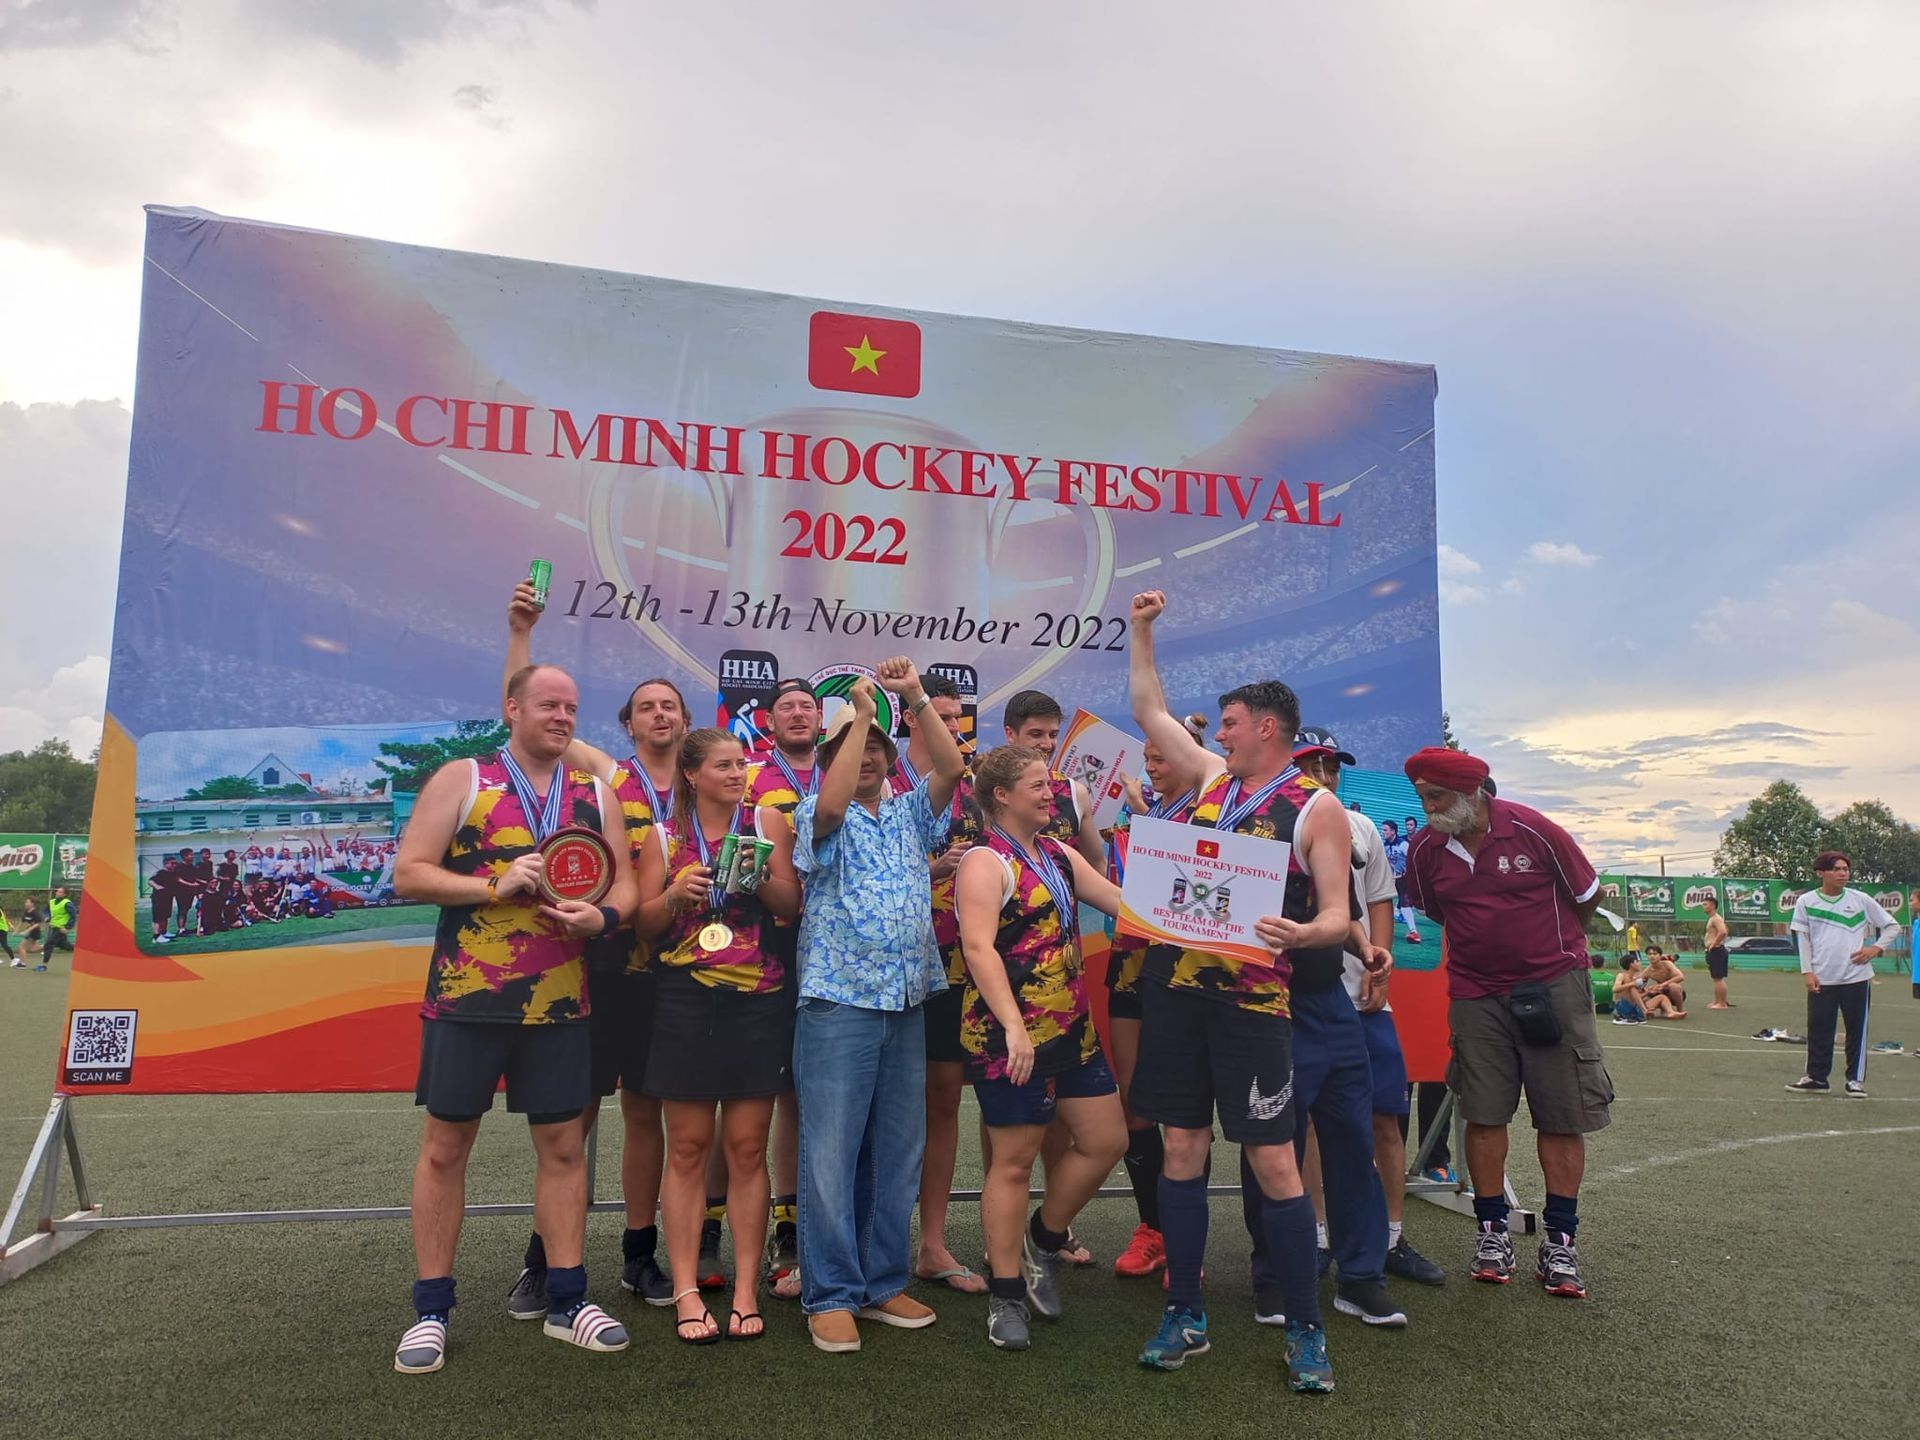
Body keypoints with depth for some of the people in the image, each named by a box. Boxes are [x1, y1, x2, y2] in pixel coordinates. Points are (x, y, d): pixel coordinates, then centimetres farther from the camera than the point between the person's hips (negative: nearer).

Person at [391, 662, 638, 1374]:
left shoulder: (595, 793, 9)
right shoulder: (461, 779, 0)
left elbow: (625, 882, 11)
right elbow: (409, 875, -5)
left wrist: (603, 915, -11)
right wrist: (495, 888, -17)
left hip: (560, 1001, 3)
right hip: (465, 995, -2)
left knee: (563, 1145, 8)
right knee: (445, 1144, 6)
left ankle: (567, 1300, 20)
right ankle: (431, 1310, 19)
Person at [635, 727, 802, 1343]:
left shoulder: (766, 821, 5)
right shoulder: (665, 837, 6)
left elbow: (792, 906, 2)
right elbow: (644, 922, 6)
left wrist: (760, 880, -17)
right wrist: (676, 895, -13)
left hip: (757, 1002, 0)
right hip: (684, 1004, 0)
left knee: (748, 1148, 4)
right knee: (687, 1148, 4)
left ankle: (746, 1289, 13)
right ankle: (686, 1291, 12)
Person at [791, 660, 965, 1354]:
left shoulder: (909, 814, 15)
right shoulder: (820, 815, 2)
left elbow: (951, 768, 1)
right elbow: (830, 805, -21)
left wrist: (916, 698, -8)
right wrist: (858, 711, -18)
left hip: (907, 1002, 5)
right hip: (839, 1002, -5)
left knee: (897, 1151, 11)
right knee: (831, 1153, -2)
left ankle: (883, 1283, 23)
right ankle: (830, 1295, 9)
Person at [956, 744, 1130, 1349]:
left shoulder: (1058, 854, 13)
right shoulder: (986, 862, -12)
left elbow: (1124, 903, 12)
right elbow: (979, 946, -23)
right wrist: (1013, 1026, -31)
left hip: (1071, 1027, 8)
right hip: (1011, 1036, -8)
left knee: (1106, 1140, 11)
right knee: (1015, 1160, 1)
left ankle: (1043, 1241, 32)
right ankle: (1006, 1297, 17)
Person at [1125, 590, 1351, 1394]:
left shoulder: (1316, 808, -4)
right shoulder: (1213, 780, 12)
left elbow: (1337, 915, -7)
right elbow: (1149, 712, 22)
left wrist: (1301, 934, -29)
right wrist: (1142, 631, 23)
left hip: (1251, 998, -5)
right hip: (1175, 985, 5)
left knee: (1274, 1161, -2)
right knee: (1182, 1149, 9)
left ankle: (1305, 1331, 13)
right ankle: (1184, 1317, 20)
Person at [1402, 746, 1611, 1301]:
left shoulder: (1533, 831, -13)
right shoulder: (1425, 850, -4)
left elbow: (1587, 894, 4)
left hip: (1552, 986, -2)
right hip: (1476, 994, 2)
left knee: (1562, 1116, 3)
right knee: (1483, 1114, 3)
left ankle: (1559, 1241, 14)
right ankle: (1492, 1231, 17)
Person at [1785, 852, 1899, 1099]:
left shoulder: (1861, 900, 2)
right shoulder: (1806, 902, 2)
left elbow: (1892, 927, 9)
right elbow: (1802, 937, 4)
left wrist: (1876, 948, -7)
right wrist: (1807, 971, -3)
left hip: (1856, 978, 0)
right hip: (1821, 979, 0)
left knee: (1857, 1030, 4)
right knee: (1818, 1030, 5)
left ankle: (1856, 1080, 15)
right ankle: (1816, 1076, 17)